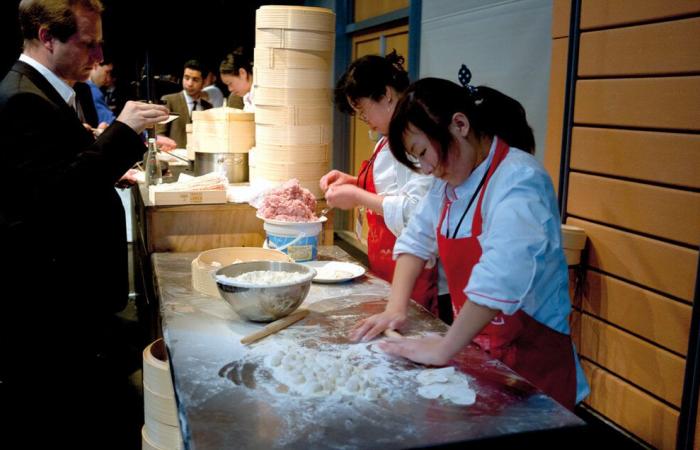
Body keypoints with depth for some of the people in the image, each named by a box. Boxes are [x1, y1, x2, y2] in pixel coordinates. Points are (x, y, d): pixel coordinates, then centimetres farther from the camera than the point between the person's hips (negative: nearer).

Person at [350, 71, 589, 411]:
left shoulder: (518, 180, -25)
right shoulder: (452, 179, 3)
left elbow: (501, 277, -38)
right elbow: (416, 240, 9)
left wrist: (444, 349, -34)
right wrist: (395, 309, -2)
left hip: (530, 361, -7)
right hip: (476, 346, 7)